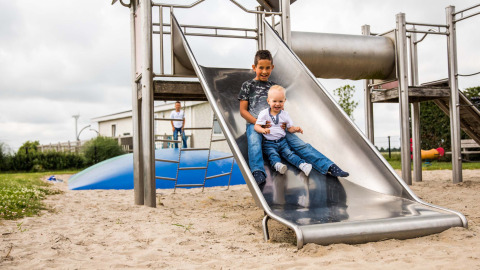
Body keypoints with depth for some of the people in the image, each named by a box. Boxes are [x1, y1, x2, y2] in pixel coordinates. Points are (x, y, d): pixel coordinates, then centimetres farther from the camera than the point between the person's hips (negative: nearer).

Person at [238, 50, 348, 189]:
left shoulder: (274, 86, 22)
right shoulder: (248, 85, 10)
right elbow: (243, 110, 4)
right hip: (254, 124, -3)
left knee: (298, 143, -13)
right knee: (254, 143, -36)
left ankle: (329, 166, -21)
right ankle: (258, 174, -56)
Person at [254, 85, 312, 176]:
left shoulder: (285, 114, 9)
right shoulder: (264, 113, -1)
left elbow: (290, 128, 10)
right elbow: (256, 126, -7)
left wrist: (295, 129, -14)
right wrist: (263, 130, -30)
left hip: (282, 141, 3)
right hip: (269, 142, -3)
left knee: (289, 153, -18)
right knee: (273, 155, -29)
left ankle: (302, 165, -34)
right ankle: (278, 165, -54)